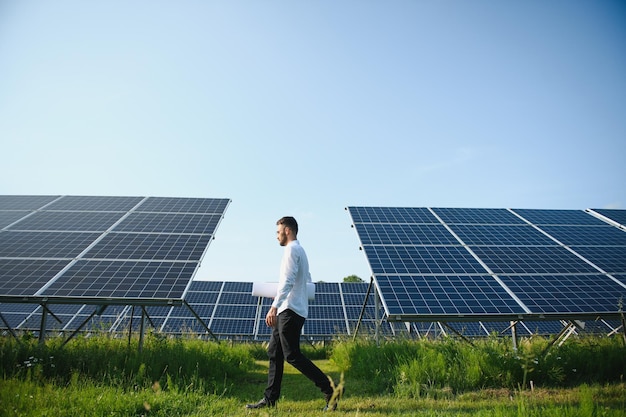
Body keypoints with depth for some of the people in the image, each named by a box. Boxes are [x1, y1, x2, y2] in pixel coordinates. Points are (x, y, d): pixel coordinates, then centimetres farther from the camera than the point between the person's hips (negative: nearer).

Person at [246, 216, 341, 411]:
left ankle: (329, 388, -4)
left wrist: (274, 306, -29)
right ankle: (270, 399, 16)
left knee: (292, 355, -8)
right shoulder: (300, 250, 20)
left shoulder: (291, 250, -11)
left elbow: (287, 281, -23)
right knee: (274, 353, 11)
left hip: (290, 311, -10)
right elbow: (307, 282, 24)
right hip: (288, 311, 10)